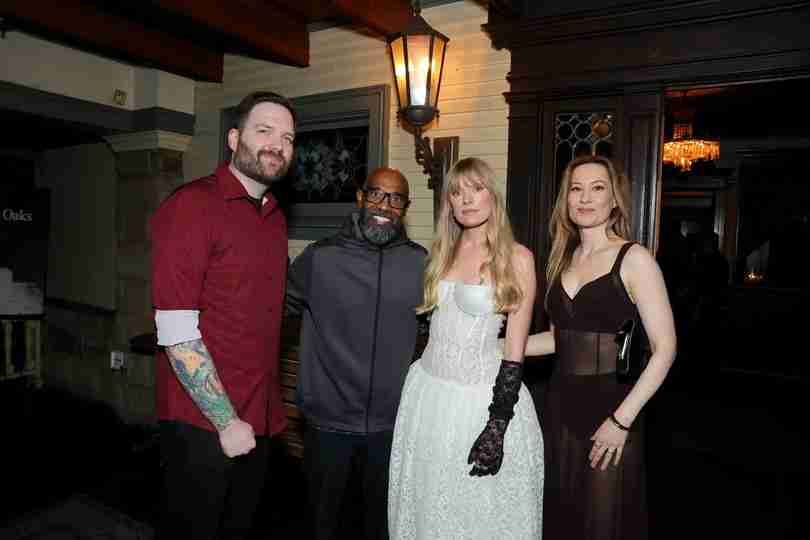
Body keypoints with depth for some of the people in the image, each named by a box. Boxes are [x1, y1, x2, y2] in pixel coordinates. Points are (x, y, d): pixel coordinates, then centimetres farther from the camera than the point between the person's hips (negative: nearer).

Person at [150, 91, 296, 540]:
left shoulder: (275, 217, 8)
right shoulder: (191, 205, -15)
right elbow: (176, 332, -19)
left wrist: (266, 411, 9)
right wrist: (226, 421, -15)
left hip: (259, 419, 7)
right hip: (203, 422, -7)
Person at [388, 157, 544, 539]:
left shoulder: (517, 257, -9)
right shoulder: (441, 252, 6)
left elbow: (515, 352, -12)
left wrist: (498, 426, -15)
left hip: (482, 395, -4)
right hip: (427, 390, 5)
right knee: (428, 505, 18)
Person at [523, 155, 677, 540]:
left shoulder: (633, 259, -8)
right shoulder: (564, 258, 9)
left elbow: (664, 348, -12)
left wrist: (622, 420, -16)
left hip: (610, 407, -5)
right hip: (560, 406, 5)